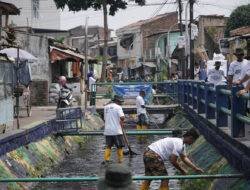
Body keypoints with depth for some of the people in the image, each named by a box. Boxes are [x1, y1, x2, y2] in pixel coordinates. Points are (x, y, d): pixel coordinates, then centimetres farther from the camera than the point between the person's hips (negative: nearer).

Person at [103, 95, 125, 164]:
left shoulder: (106, 107, 12)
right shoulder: (118, 107, -7)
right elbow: (122, 117, -21)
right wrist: (122, 122, 0)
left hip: (107, 131, 5)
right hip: (116, 130, -5)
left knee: (108, 146, 12)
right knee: (119, 146, 8)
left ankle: (106, 159, 2)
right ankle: (120, 160, 12)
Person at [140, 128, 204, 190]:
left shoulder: (182, 144, 18)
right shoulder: (179, 145, -15)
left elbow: (184, 158, 26)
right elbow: (173, 161, -13)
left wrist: (195, 168, 22)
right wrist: (182, 170, 1)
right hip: (154, 156, -11)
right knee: (164, 179, -1)